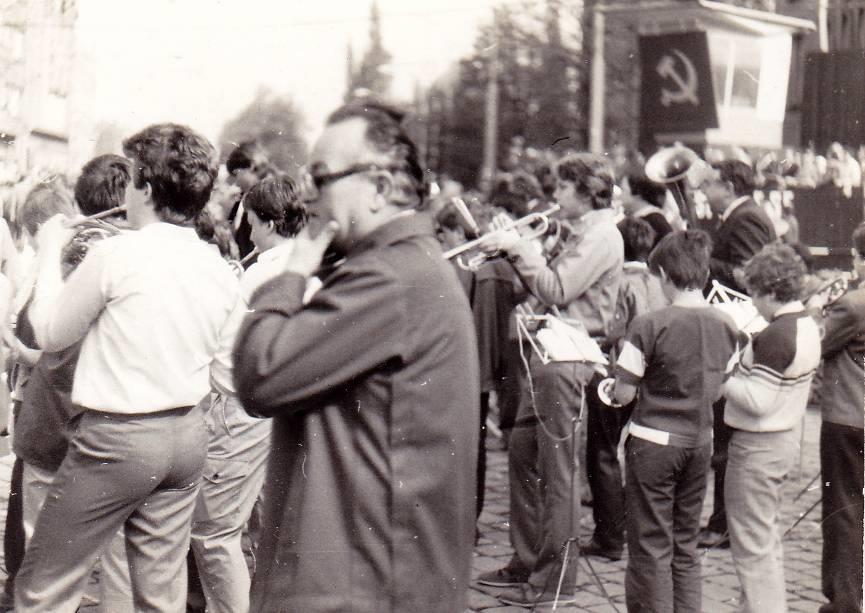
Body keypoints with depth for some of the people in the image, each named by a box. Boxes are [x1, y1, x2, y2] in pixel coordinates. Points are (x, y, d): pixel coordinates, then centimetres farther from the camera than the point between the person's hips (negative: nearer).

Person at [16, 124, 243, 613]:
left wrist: (51, 251, 10)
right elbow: (225, 371, 8)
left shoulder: (117, 254, -15)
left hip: (117, 438, -6)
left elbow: (50, 332, -2)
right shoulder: (221, 270, 1)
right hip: (188, 435, 6)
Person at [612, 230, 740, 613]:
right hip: (700, 442, 5)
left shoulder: (649, 326, -18)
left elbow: (622, 396, -14)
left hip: (654, 443, -5)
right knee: (685, 546, 16)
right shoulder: (726, 327, -1)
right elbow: (718, 391, 9)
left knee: (651, 548, 5)